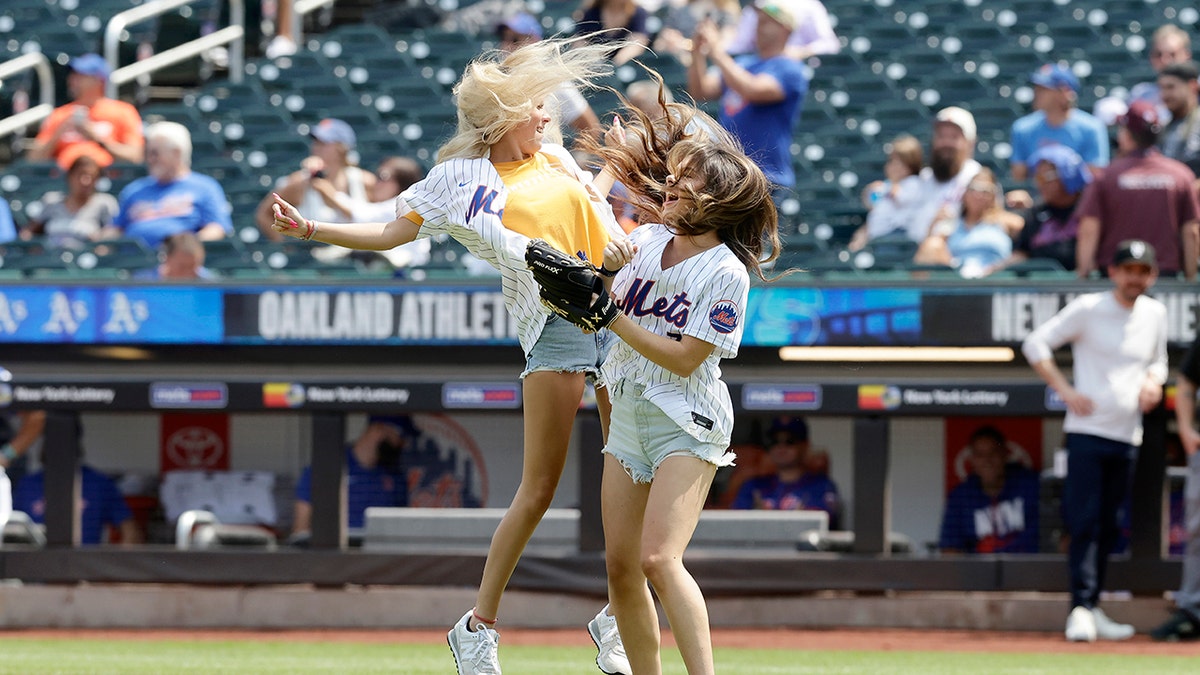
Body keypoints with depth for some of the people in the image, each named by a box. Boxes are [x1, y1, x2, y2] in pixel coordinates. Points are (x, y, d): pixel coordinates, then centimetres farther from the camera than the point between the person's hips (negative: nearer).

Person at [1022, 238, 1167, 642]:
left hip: (1127, 436, 6)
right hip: (1088, 430, -6)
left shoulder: (1154, 314, 12)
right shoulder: (1089, 309, -5)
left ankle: (1092, 610, 14)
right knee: (1084, 521, -13)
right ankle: (1081, 609, -17)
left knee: (1107, 527, 9)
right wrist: (1065, 391, -11)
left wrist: (1153, 382, 3)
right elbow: (1035, 344, -4)